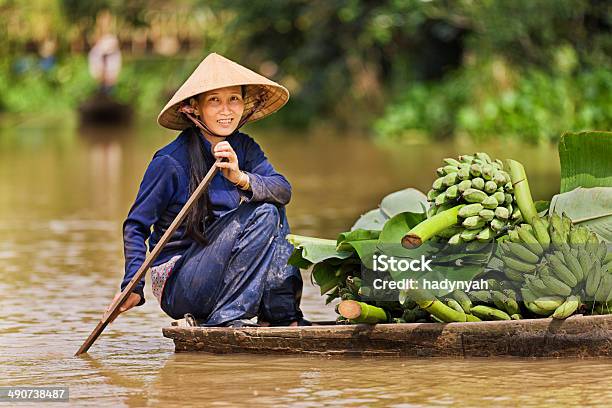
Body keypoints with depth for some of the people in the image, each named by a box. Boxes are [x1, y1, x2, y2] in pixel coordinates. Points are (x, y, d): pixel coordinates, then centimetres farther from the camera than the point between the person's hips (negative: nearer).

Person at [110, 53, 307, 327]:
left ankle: (281, 314, -10)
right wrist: (133, 287, -21)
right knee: (261, 214, -21)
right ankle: (226, 319, -23)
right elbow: (136, 226, -9)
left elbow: (284, 191, -14)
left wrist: (241, 178, -34)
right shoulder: (171, 162, -13)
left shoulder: (244, 149, 4)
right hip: (179, 288, -6)